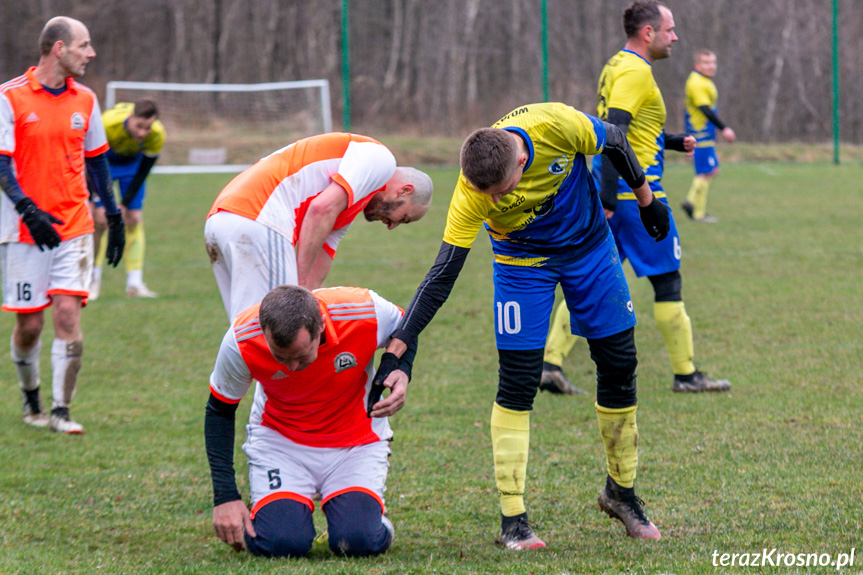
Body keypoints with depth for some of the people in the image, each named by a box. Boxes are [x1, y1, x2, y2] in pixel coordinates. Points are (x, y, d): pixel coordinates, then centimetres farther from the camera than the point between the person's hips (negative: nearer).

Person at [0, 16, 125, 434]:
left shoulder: (84, 100, 9)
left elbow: (96, 160, 20)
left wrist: (113, 215, 19)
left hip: (74, 226, 3)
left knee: (68, 313, -10)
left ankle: (61, 411, -5)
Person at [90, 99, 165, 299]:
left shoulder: (157, 136, -32)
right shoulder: (108, 124, -39)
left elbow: (143, 172, -17)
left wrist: (125, 204, -18)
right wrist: (99, 204, -27)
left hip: (133, 161, 2)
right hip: (105, 159, -2)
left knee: (135, 220, -7)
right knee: (99, 220, -11)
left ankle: (134, 283, -6)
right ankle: (94, 280, 0)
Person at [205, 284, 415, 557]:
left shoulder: (366, 312, -26)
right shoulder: (241, 342, -26)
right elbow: (219, 411, -9)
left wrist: (401, 373, -23)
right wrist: (225, 497, -15)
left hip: (357, 441, 0)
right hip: (278, 440, 0)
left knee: (359, 541, -25)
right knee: (281, 542, -24)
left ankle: (376, 521, 12)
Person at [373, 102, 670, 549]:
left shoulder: (557, 126, -35)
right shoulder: (471, 194, -35)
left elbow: (614, 143, -12)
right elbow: (443, 274, -31)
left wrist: (646, 197, 2)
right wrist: (397, 349, -35)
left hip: (590, 246, 2)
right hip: (523, 262, -2)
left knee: (619, 367, 7)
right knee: (517, 384, -11)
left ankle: (621, 491, 26)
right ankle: (512, 519, -5)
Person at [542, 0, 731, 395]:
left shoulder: (617, 67, 16)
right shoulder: (635, 71, -14)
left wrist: (675, 142, 19)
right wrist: (607, 199, -28)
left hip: (614, 191, 9)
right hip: (638, 193, -9)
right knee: (667, 281, 1)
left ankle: (549, 361, 1)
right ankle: (685, 374, 7)